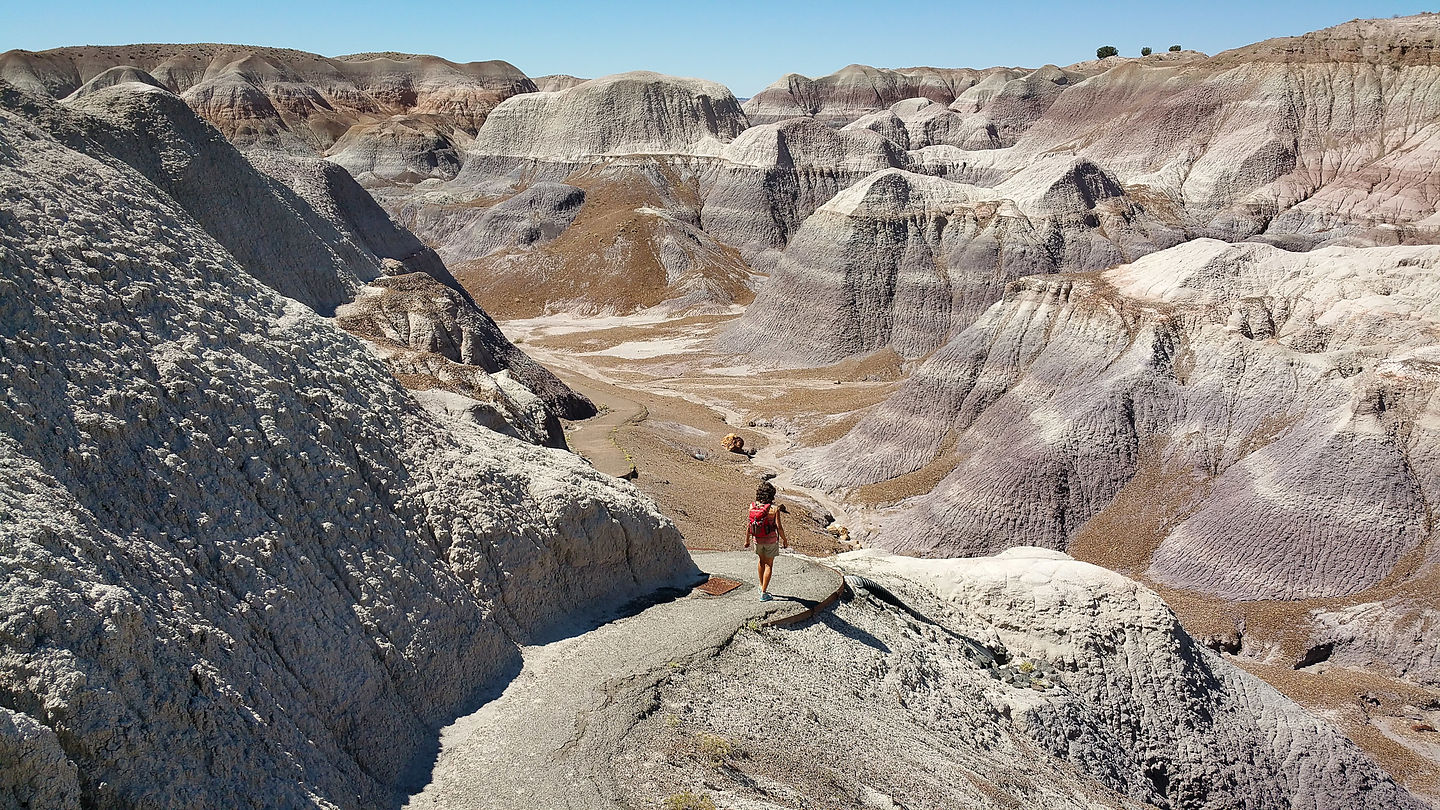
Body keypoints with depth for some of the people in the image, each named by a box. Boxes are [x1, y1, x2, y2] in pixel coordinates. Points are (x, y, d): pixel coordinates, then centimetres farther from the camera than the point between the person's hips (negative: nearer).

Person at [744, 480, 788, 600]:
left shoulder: (752, 506, -9)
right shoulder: (774, 509, -20)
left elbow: (749, 524, -4)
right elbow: (779, 527, -17)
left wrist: (747, 540, 9)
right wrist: (785, 540, -2)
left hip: (757, 539, 4)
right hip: (771, 540, -4)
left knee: (762, 561, 27)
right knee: (768, 565, 10)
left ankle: (762, 587, 41)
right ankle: (763, 593, 9)